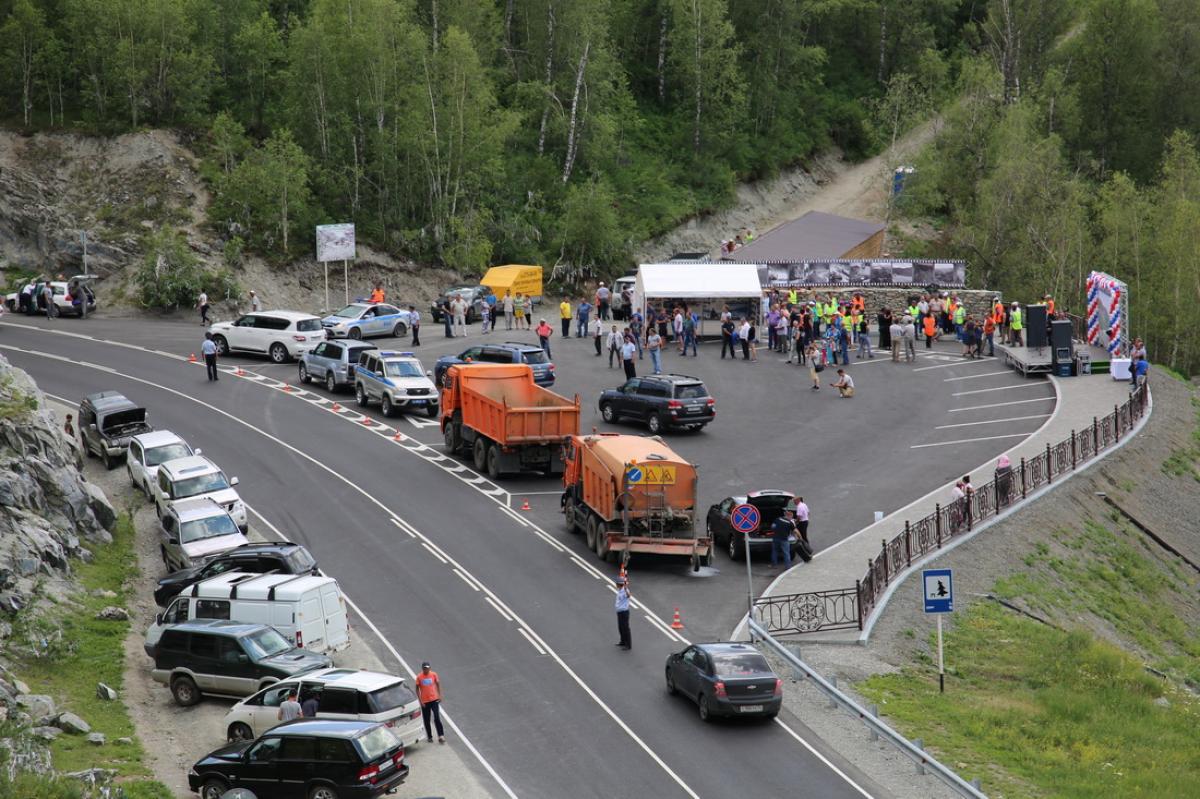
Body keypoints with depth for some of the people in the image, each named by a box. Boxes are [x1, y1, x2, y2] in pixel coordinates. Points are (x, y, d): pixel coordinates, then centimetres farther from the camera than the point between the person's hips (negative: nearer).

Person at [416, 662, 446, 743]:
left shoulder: (434, 674, -3)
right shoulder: (419, 677, -7)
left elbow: (438, 684, 9)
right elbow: (417, 689, -1)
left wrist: (439, 696, 4)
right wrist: (420, 701, -7)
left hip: (434, 700, 0)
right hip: (425, 702, 0)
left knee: (437, 718, -10)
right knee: (426, 720, 7)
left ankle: (441, 736, -8)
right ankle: (429, 737, 21)